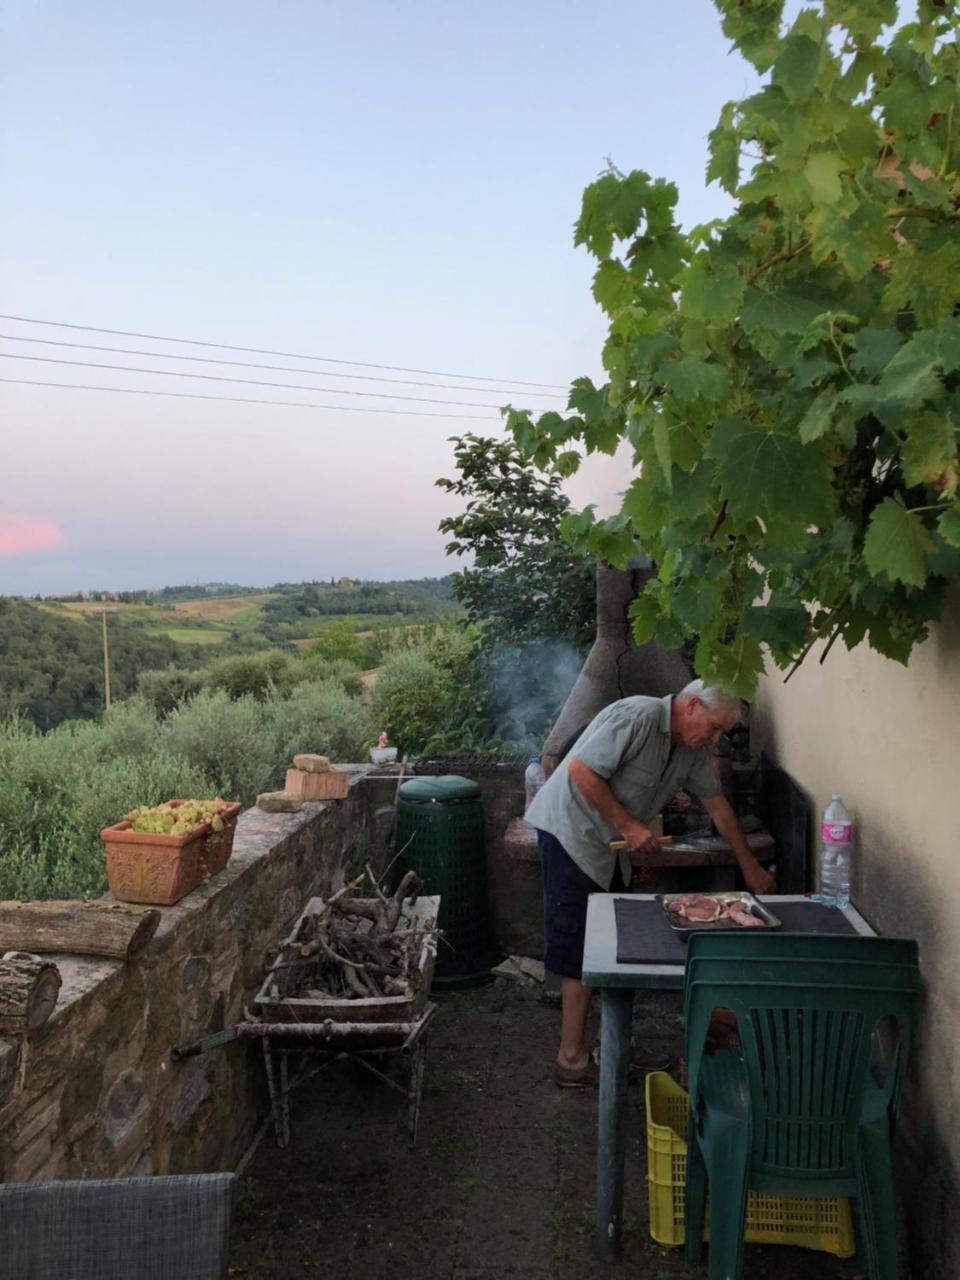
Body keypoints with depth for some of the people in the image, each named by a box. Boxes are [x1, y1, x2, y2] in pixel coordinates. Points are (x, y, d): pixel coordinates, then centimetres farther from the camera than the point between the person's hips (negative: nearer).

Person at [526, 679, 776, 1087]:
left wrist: (751, 868, 19)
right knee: (581, 950, -6)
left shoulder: (692, 749, 7)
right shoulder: (638, 717, -22)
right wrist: (628, 825, -20)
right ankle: (572, 1059, 3)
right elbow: (582, 771, -26)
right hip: (570, 831, -9)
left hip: (610, 844, 9)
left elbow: (718, 806, 15)